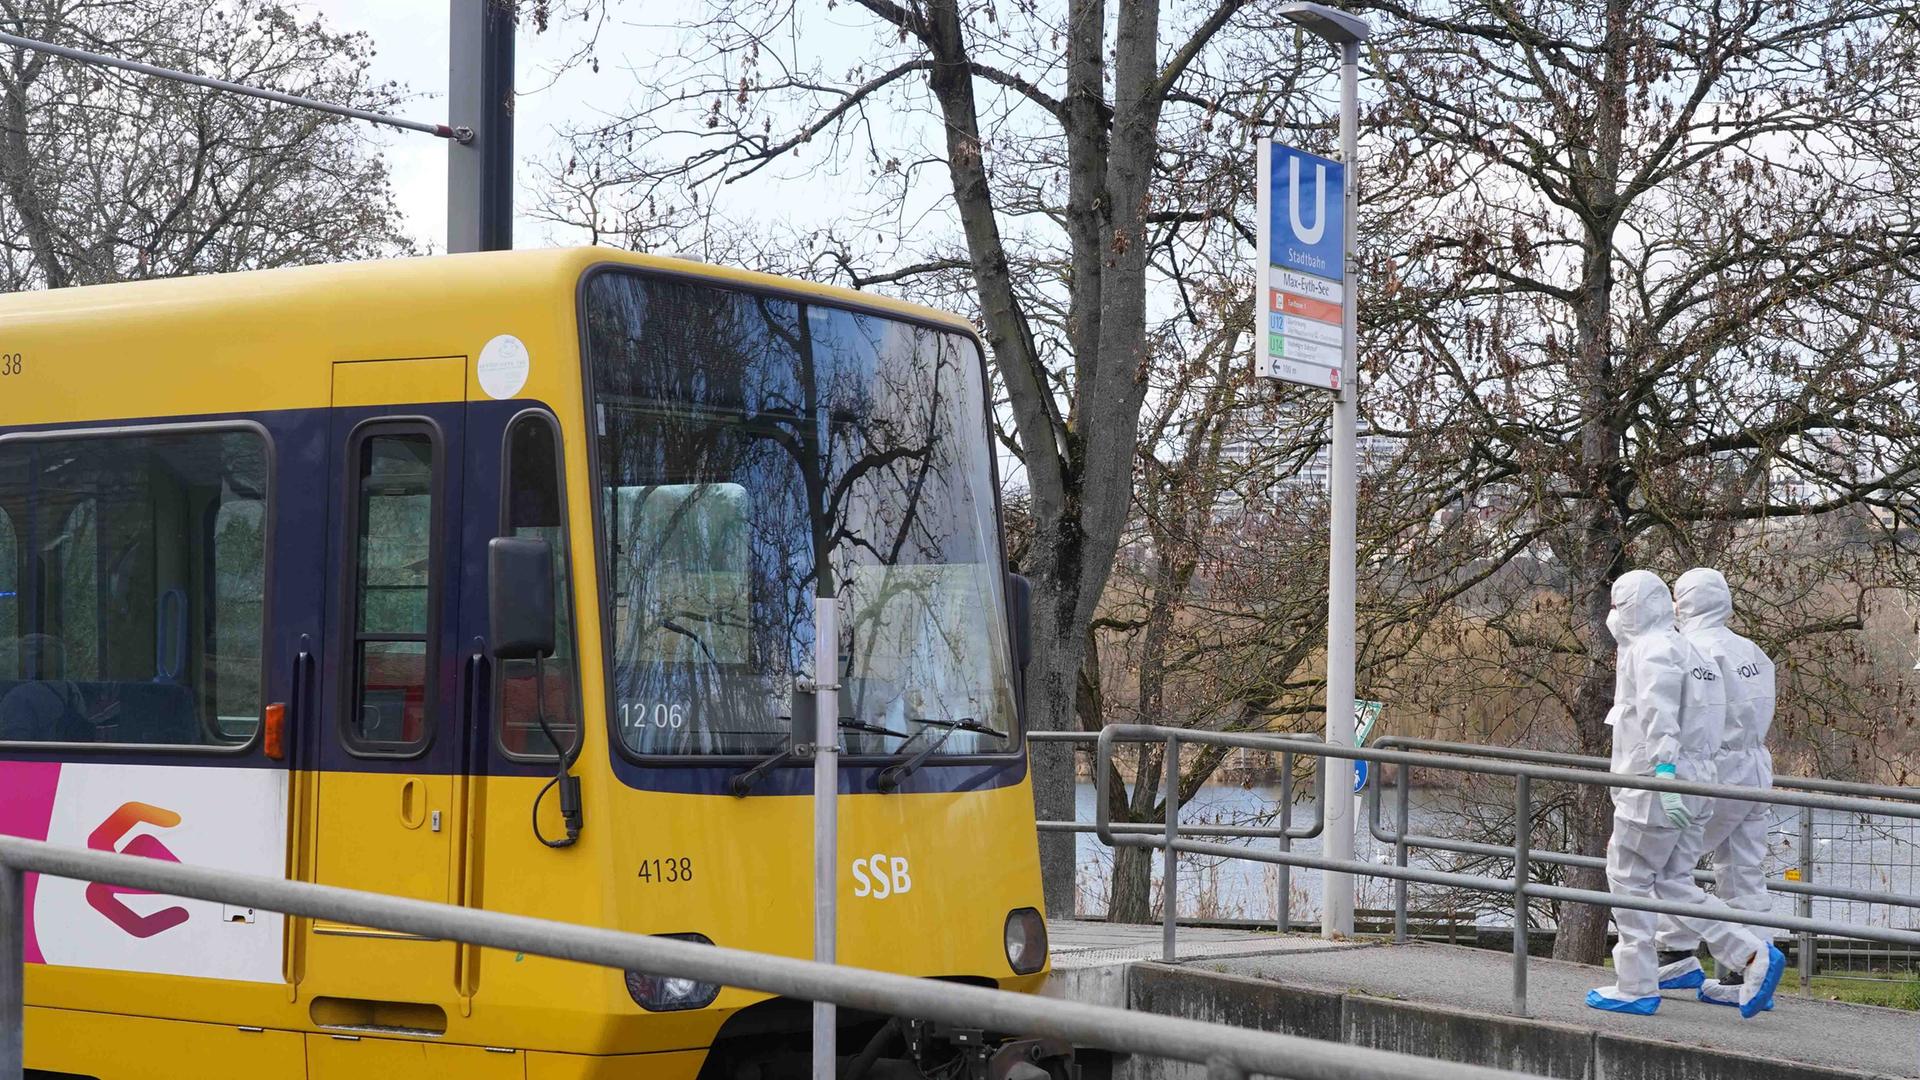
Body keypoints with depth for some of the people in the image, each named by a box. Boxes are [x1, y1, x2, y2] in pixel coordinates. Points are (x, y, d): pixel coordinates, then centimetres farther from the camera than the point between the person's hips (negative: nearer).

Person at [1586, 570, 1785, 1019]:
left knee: (1629, 879, 0)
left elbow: (1659, 716, -24)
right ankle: (1753, 957, 1)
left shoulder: (1652, 650, -11)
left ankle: (1636, 988, 4)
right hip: (1691, 784, 10)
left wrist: (1664, 770, -34)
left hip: (1654, 783, -10)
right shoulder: (1686, 651, 21)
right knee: (1674, 884, 11)